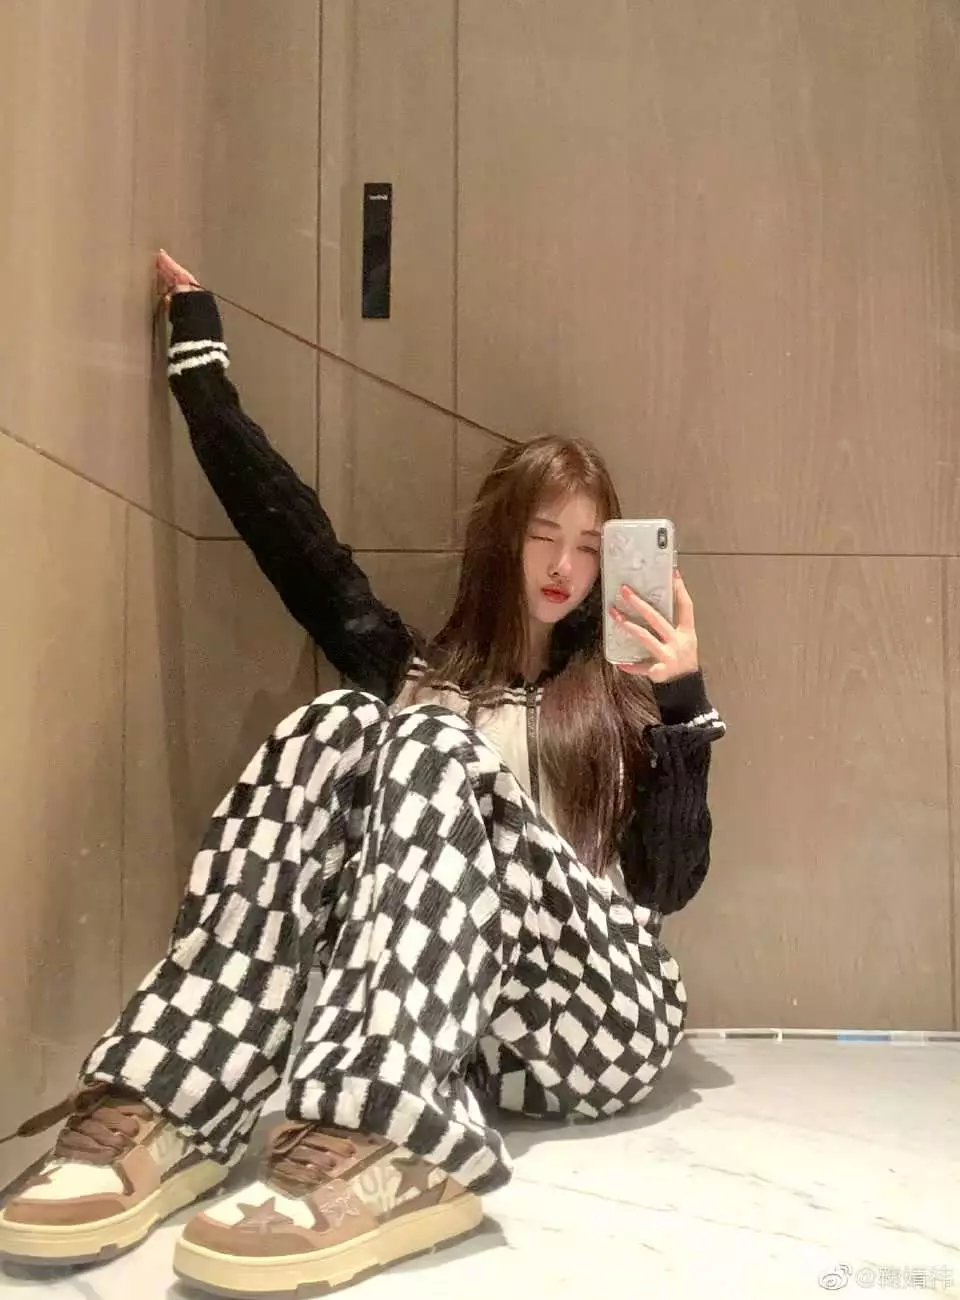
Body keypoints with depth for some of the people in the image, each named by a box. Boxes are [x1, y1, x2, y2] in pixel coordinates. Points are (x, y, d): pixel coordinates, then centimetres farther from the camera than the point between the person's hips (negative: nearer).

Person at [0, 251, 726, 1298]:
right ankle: (168, 1113, -36)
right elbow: (289, 526, 11)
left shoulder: (619, 697, 14)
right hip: (420, 1023, 1)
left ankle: (386, 1146, -49)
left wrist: (682, 702, -9)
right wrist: (198, 348, 15)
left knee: (430, 747, -24)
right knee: (336, 732, -20)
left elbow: (669, 881, 2)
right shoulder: (413, 670, 17)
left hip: (597, 1022, -1)